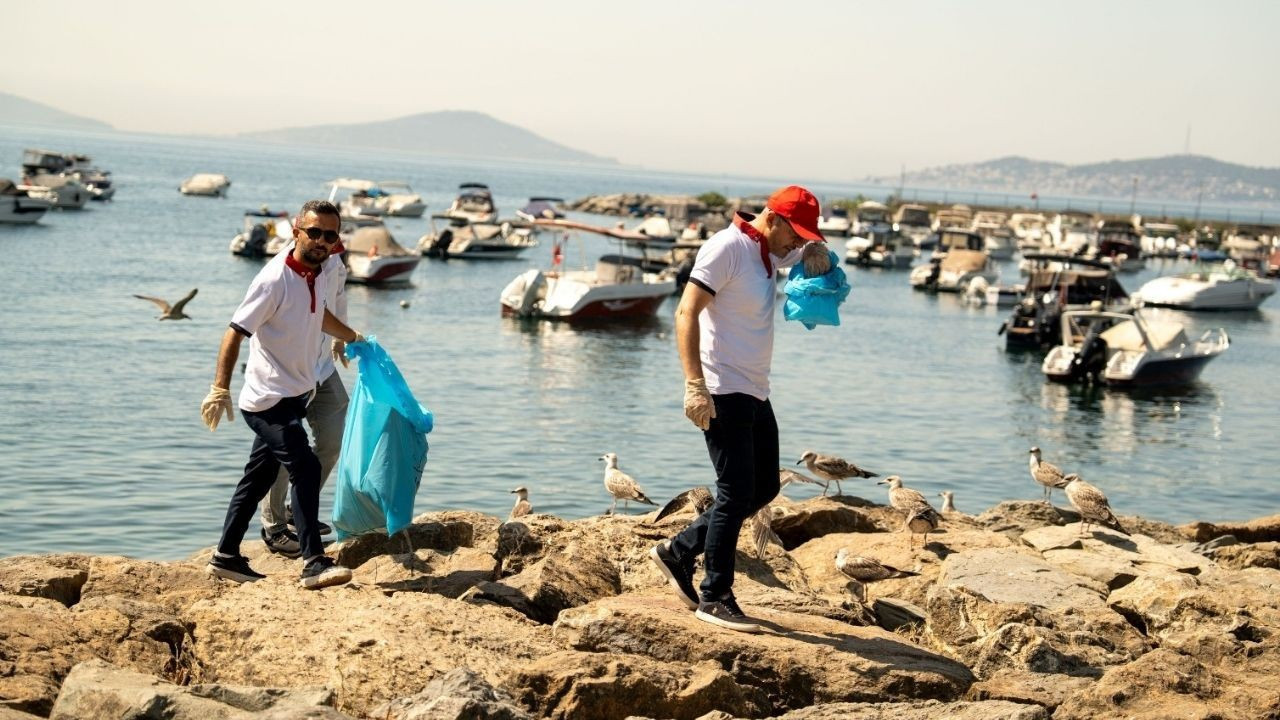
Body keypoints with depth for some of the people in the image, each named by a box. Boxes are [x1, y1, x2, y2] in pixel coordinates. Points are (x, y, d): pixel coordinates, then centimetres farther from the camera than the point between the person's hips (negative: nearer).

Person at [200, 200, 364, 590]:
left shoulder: (322, 276, 4)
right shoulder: (274, 279, -21)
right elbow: (235, 333, -21)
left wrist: (352, 337, 42)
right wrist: (220, 389, -27)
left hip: (294, 396, 9)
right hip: (268, 399, -9)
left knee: (259, 476, 15)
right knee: (305, 469, -17)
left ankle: (226, 557, 26)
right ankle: (314, 563, -16)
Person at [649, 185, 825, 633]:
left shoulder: (768, 251, 12)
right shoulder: (727, 247, -15)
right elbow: (686, 314, -22)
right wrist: (695, 385, -29)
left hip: (755, 393, 10)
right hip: (722, 393, -10)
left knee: (764, 488, 14)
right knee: (736, 493, -8)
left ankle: (678, 552, 23)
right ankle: (715, 598, 1)